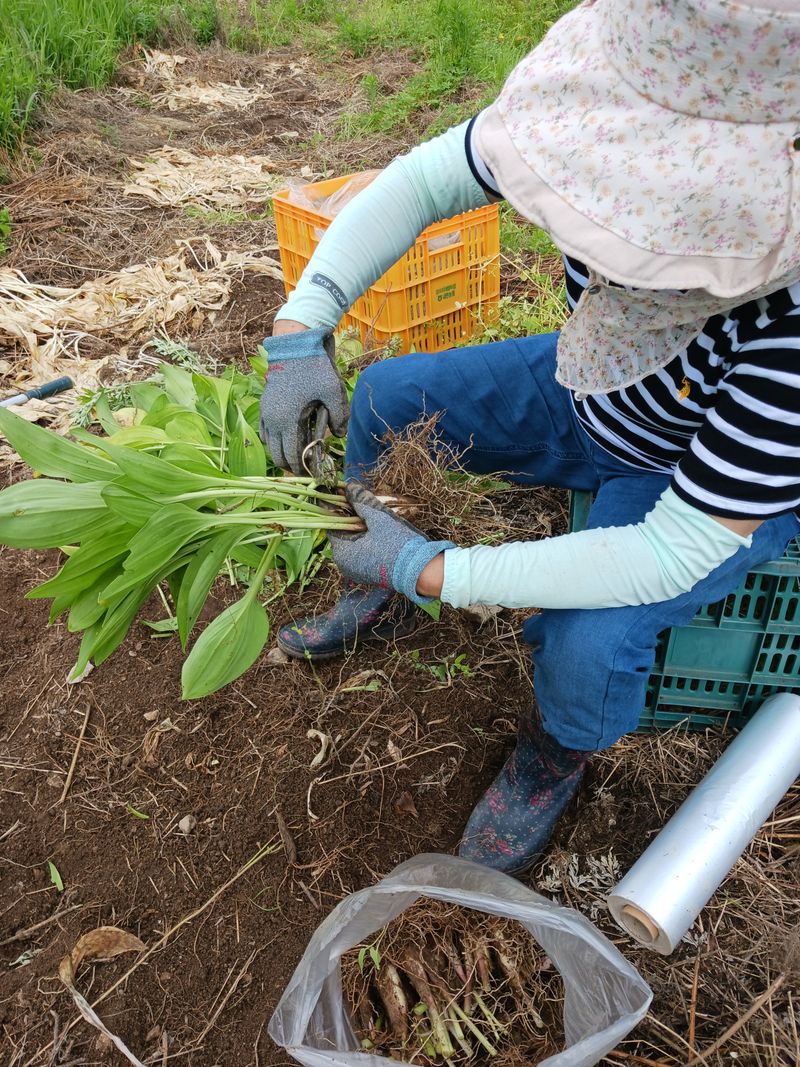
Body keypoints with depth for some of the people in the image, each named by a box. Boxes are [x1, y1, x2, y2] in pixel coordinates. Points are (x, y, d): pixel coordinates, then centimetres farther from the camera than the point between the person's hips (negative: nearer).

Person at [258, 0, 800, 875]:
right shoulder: (615, 116, -28)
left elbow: (678, 554, -36)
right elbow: (419, 181, -17)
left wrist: (431, 568, -35)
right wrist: (300, 331, -30)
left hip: (728, 483, -5)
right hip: (584, 394, 5)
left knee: (586, 639, -29)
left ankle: (555, 757, 11)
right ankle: (382, 603, 25)